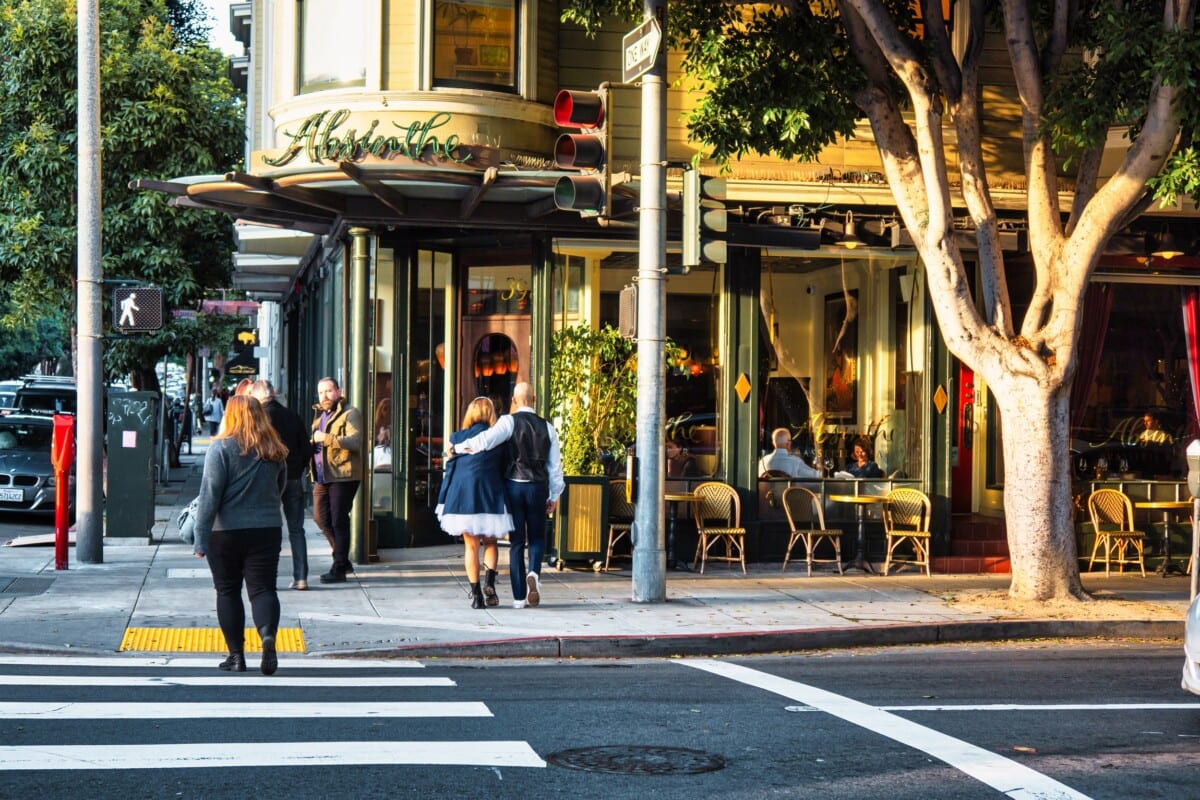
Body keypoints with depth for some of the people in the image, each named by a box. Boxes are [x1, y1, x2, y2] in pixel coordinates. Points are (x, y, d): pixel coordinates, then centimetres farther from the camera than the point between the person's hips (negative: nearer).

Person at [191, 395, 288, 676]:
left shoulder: (221, 448, -9)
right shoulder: (274, 451, 4)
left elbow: (210, 494, -12)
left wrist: (200, 539, -10)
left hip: (226, 531, -2)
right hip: (267, 529, 3)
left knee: (228, 592, 10)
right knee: (263, 589, 2)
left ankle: (236, 655, 12)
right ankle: (268, 635, -25)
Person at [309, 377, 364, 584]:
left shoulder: (350, 414, -6)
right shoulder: (319, 415, 21)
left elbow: (355, 441, -20)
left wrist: (326, 438, -23)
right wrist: (313, 444, 11)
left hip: (343, 475, -8)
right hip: (322, 477, 9)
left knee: (338, 521, -6)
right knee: (320, 517, 10)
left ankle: (339, 568, -1)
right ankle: (343, 559, 24)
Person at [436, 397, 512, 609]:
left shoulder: (458, 438, 2)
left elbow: (450, 469, 5)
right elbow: (505, 470, 4)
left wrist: (444, 501, 11)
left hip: (463, 496, 0)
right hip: (491, 496, 0)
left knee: (471, 546, 9)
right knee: (490, 543, 15)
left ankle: (476, 594, 5)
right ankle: (489, 582, -8)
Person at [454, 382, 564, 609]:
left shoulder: (510, 422, -5)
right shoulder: (547, 427, 7)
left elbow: (486, 440, -21)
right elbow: (555, 465, 9)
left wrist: (458, 448, -8)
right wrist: (554, 496, 17)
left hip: (514, 485, -1)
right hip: (538, 488, 2)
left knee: (517, 541, 4)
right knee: (537, 537, 16)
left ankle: (519, 596, 3)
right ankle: (534, 572, -13)